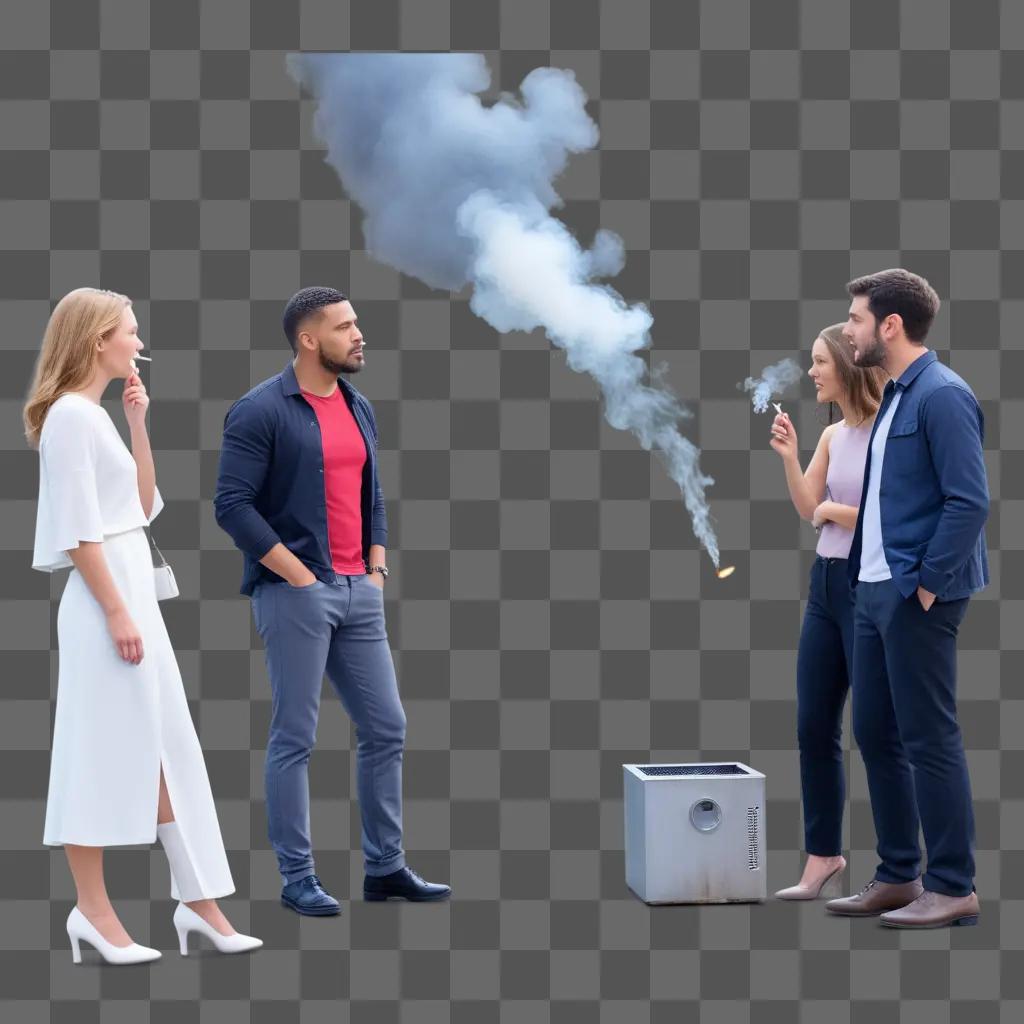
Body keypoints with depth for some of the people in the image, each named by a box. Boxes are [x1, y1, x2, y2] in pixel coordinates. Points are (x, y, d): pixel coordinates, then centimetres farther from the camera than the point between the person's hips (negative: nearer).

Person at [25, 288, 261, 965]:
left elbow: (145, 505, 18)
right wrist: (116, 613, -19)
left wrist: (139, 423, 11)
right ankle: (94, 911, 6)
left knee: (166, 751, 10)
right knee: (101, 754, -3)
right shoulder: (70, 414, -12)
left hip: (137, 591, 10)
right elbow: (79, 531, -17)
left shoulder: (97, 416, 15)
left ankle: (198, 899, 14)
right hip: (104, 599, -10)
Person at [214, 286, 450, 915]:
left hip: (359, 593, 7)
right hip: (295, 595, -7)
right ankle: (298, 878, 8)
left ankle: (386, 867, 18)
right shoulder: (261, 411, -10)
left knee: (386, 728, 8)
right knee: (295, 738, -1)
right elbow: (233, 505, -14)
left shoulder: (360, 409, 13)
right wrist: (299, 577, -15)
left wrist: (378, 569, 8)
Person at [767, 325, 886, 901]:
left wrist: (838, 511, -10)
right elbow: (809, 510, 10)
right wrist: (789, 459, -2)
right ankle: (824, 855, 20)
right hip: (826, 584, 8)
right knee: (814, 726, 9)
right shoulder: (832, 436, 11)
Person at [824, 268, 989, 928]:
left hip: (916, 598, -10)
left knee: (930, 741, -4)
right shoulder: (894, 397, 15)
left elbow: (970, 501, -20)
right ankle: (899, 878, 23)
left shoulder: (942, 396, -14)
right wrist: (870, 579, 15)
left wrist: (926, 584, -18)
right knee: (876, 735, 13)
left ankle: (954, 889, 5)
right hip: (876, 592, 10)